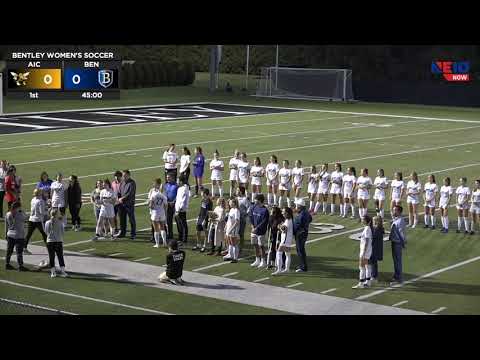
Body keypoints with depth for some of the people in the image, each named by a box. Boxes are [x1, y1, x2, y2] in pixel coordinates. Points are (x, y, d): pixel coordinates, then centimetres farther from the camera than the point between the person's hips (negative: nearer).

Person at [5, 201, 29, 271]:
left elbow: (6, 225, 9)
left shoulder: (8, 214, 1)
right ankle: (20, 266, 2)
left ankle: (7, 264, 24)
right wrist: (20, 211, 0)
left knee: (9, 251, 15)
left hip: (10, 235, 6)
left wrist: (7, 233, 20)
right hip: (19, 236, -6)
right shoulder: (20, 215, -18)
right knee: (19, 252, -1)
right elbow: (25, 218, 1)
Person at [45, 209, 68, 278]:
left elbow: (46, 232, 6)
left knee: (51, 257, 6)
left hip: (50, 242, 1)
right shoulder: (60, 223, -8)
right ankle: (62, 271, 6)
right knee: (60, 257, 7)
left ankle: (53, 272, 7)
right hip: (59, 241, -1)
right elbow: (62, 232, -1)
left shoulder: (47, 223, -4)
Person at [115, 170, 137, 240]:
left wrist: (122, 198, -15)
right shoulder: (122, 182, 12)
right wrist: (119, 198, -3)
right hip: (122, 203, 7)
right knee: (122, 218, 12)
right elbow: (119, 191, 15)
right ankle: (122, 233, 22)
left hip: (129, 204, -6)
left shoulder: (132, 183, -9)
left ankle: (133, 234, 7)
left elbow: (130, 193, -16)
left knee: (131, 219, 0)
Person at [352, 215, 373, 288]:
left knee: (361, 267, -6)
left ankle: (361, 284, -4)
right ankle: (367, 282, 19)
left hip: (365, 250, -10)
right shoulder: (368, 228, 10)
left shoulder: (367, 229, -19)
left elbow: (367, 242, -21)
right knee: (367, 266, 13)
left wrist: (363, 253, -21)